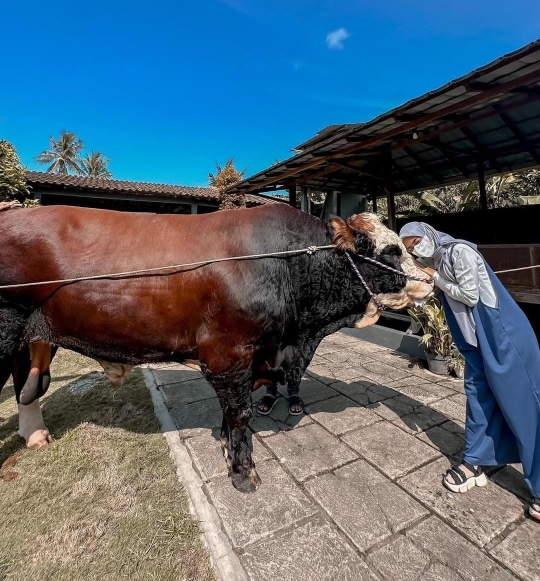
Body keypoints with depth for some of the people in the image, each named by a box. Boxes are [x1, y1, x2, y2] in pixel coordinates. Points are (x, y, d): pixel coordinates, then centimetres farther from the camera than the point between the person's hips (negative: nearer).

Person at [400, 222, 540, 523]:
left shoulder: (459, 251, -15)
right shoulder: (436, 263, 8)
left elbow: (470, 296, -17)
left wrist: (436, 278, -10)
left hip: (504, 334, -8)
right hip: (477, 338, 8)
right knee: (478, 395, 12)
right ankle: (474, 462, 25)